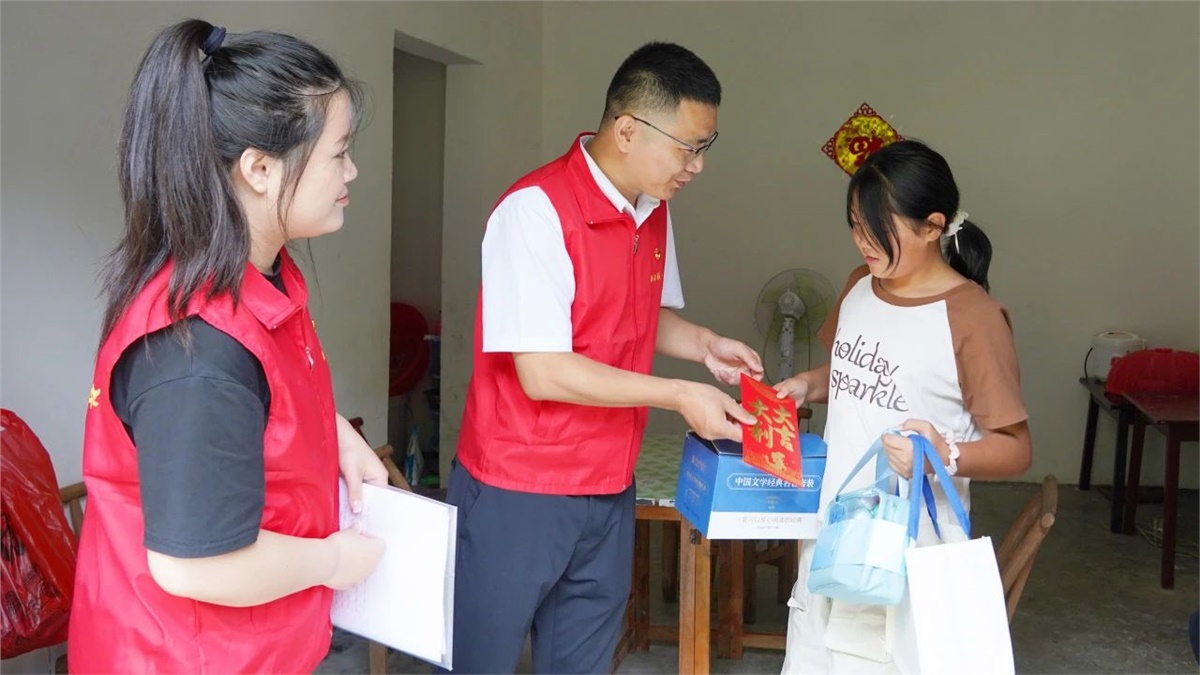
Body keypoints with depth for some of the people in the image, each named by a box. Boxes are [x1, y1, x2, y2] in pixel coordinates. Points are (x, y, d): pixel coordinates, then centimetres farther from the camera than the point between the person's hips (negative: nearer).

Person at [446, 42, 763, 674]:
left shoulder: (654, 213, 4)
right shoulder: (536, 210, -20)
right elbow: (543, 373, -23)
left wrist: (702, 343, 0)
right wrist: (681, 396, -18)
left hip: (609, 495, 7)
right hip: (517, 495, -7)